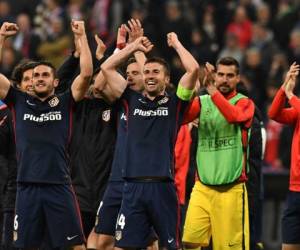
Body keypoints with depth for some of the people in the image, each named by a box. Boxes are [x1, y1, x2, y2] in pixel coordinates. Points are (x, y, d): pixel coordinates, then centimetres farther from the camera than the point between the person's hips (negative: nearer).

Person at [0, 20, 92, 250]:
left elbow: (86, 74, -4)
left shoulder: (65, 103, 7)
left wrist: (82, 37, -2)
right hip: (27, 187, 2)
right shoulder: (20, 102, 12)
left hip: (59, 186, -2)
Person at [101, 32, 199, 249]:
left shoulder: (174, 104, 7)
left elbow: (193, 69, -5)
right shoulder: (133, 100, 15)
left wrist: (176, 44, 8)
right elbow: (107, 68, 16)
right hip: (133, 187, 2)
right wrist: (134, 47, 19)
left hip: (163, 187, -2)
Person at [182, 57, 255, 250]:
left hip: (232, 188, -2)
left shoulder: (245, 103, 2)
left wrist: (213, 90, -29)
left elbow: (235, 116, -21)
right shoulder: (202, 102, 9)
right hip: (203, 185, 2)